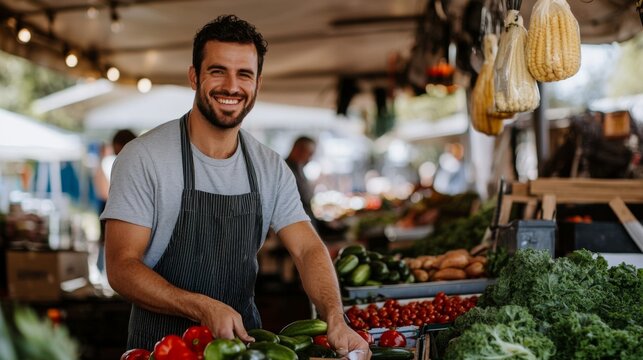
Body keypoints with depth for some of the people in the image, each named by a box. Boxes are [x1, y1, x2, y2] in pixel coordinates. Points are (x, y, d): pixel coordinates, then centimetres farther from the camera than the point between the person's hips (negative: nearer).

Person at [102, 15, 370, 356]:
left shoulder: (271, 168, 3)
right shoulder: (143, 158, -11)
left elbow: (308, 249, -3)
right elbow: (121, 267, -14)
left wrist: (336, 319, -22)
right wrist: (204, 308, -28)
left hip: (243, 338, 3)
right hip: (162, 343, -2)